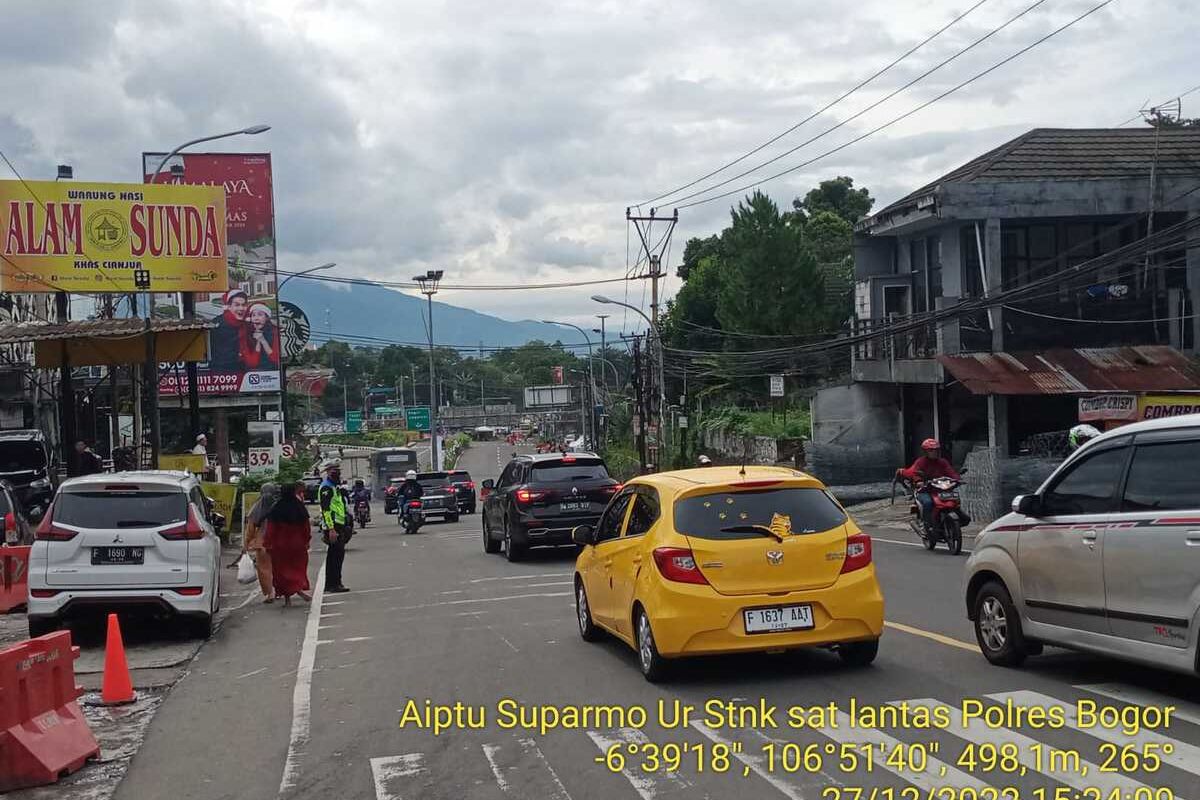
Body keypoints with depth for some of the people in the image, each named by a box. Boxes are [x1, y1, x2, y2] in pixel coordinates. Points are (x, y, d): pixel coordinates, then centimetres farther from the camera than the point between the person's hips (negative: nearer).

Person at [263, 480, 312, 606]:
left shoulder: (275, 508, -9)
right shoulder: (300, 507, -6)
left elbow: (270, 528, -8)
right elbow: (306, 526, 0)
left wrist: (267, 544, 0)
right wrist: (306, 541, 11)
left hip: (280, 545, -1)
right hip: (297, 544, 1)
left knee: (281, 569, 8)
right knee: (298, 567, 13)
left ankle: (287, 598, 7)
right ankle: (299, 588, -10)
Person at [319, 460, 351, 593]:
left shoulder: (335, 486, 20)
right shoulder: (326, 487, -13)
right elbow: (326, 509, -21)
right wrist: (331, 529, -26)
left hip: (339, 525, 11)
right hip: (333, 526, -11)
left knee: (333, 555, 13)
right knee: (337, 554, -11)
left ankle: (330, 584, 19)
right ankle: (334, 584, -11)